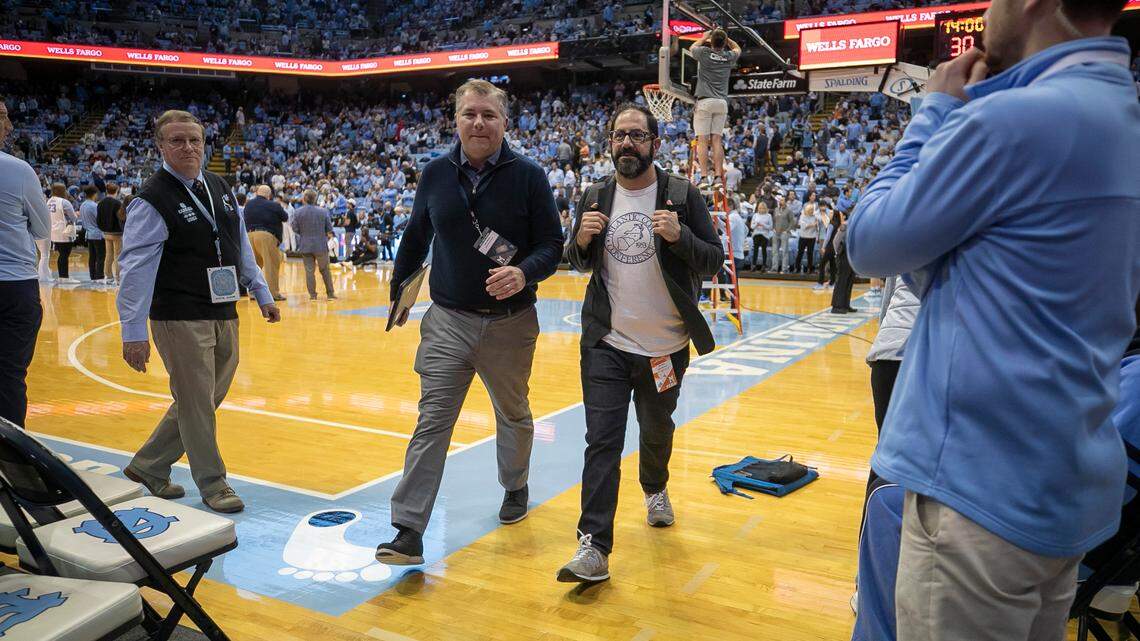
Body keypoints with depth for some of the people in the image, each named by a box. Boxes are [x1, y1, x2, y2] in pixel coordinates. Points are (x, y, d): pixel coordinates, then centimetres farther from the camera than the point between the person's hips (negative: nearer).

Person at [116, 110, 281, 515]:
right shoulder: (152, 200, -11)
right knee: (196, 404, 1)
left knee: (203, 401, 17)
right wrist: (134, 333, -19)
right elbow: (136, 268, -15)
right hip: (181, 319, -8)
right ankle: (213, 486, 16)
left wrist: (261, 294, 15)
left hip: (224, 315, 8)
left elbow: (242, 246, 17)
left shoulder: (220, 188, 10)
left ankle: (148, 467, 33)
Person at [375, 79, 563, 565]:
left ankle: (515, 487, 45)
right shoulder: (436, 174, 0)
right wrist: (399, 293, 18)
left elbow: (552, 243, -6)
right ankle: (409, 530, 1)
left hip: (510, 322, -1)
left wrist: (524, 273, -26)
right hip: (448, 321, 1)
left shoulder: (528, 176, -7)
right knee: (431, 421, -3)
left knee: (513, 415, 19)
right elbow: (415, 237, 12)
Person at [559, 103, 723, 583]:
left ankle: (655, 489, 51)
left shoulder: (682, 196, -6)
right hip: (606, 344, 0)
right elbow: (580, 263, 11)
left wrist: (678, 236, -25)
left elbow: (713, 261, -6)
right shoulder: (595, 198, 2)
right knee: (602, 441, -5)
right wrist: (582, 240, -11)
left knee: (657, 430, 20)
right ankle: (594, 547, -3)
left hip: (665, 345, 0)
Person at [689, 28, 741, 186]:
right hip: (722, 102, 3)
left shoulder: (704, 53, -1)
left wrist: (704, 37, 37)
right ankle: (718, 177, -2)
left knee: (702, 140, -5)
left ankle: (705, 176, -12)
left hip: (705, 101, -3)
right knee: (717, 140, 3)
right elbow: (737, 48, 33)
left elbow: (692, 48, 24)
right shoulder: (729, 56, 7)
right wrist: (725, 38, 32)